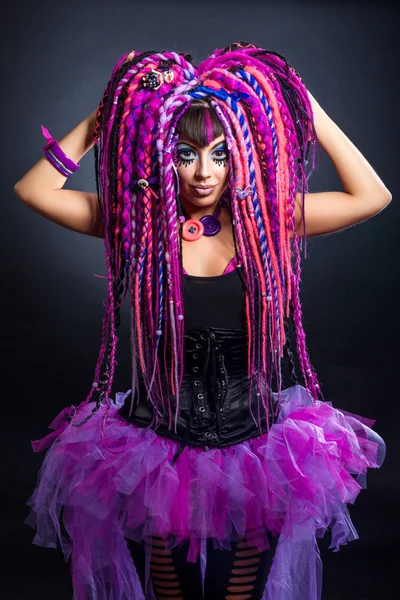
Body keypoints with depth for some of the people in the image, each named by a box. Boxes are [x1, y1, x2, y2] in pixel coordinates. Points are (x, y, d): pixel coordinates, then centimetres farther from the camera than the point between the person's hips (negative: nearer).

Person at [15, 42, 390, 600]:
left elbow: (372, 196, -8)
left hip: (256, 444, 1)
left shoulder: (266, 219, -7)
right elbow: (33, 189, -7)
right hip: (160, 445, 0)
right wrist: (103, 116, -10)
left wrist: (308, 108, -9)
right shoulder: (138, 220, -7)